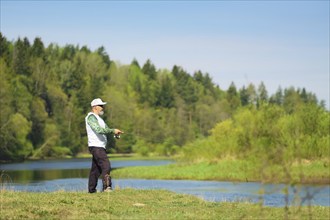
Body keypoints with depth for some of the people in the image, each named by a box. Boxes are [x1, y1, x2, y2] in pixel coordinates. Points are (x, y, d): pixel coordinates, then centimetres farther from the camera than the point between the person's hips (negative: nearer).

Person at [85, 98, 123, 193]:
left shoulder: (98, 118, 22)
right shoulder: (91, 117, -10)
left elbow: (106, 129, 19)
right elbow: (99, 130, -24)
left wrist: (114, 131, -1)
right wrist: (113, 130, -21)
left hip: (100, 147, 10)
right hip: (96, 146, -10)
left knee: (96, 169, 12)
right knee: (106, 165, -19)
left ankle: (91, 189, 16)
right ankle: (107, 187, -25)